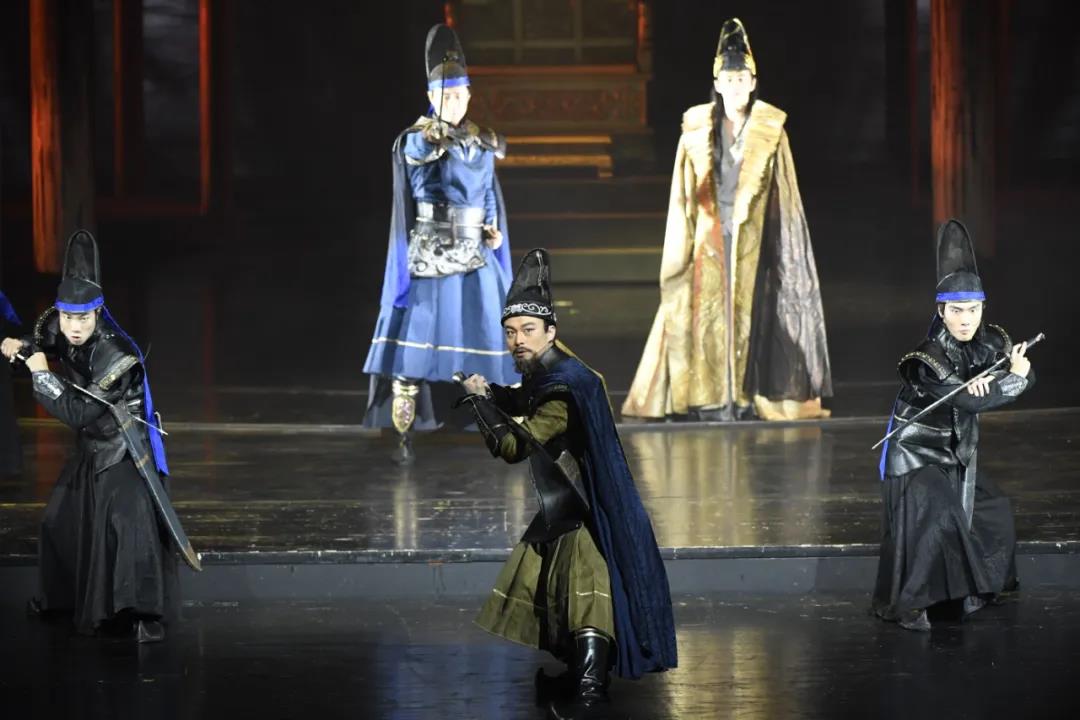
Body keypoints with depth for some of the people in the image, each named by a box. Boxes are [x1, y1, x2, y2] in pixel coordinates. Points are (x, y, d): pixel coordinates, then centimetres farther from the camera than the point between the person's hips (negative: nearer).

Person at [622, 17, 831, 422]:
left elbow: (784, 192, 6)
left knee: (751, 309, -2)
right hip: (711, 235, 0)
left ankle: (749, 399, 1)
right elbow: (683, 195, 5)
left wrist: (785, 243, 0)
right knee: (708, 309, -5)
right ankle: (709, 400, -3)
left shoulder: (770, 131, 4)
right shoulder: (697, 130, 4)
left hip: (754, 236, 0)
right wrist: (684, 243, -2)